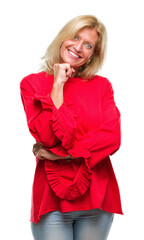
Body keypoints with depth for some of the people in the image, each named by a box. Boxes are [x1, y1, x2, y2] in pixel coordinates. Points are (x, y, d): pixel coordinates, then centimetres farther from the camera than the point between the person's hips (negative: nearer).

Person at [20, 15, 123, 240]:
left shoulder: (102, 85, 7)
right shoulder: (32, 83, 3)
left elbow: (112, 138, -7)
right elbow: (47, 136, -11)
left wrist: (61, 154, -11)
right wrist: (58, 85, -9)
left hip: (97, 197, 2)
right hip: (53, 197, -2)